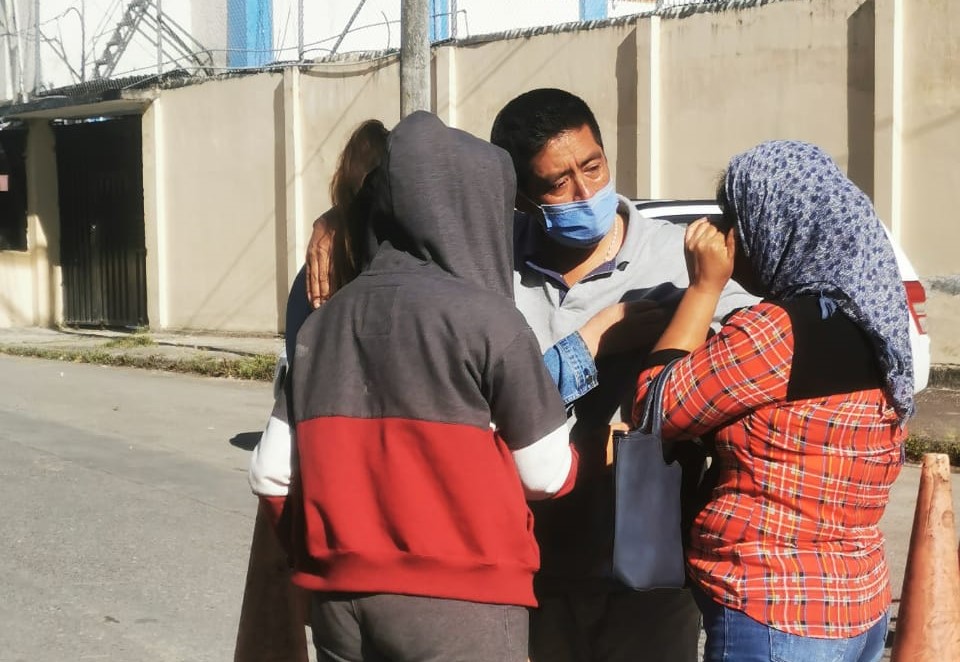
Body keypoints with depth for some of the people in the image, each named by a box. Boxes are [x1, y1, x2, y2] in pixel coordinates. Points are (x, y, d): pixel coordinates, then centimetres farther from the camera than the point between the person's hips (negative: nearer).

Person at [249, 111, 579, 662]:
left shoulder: (325, 321, 4)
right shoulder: (485, 315, -11)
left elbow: (272, 475, 4)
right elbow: (546, 474, -6)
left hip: (341, 602, 5)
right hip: (461, 604, -5)